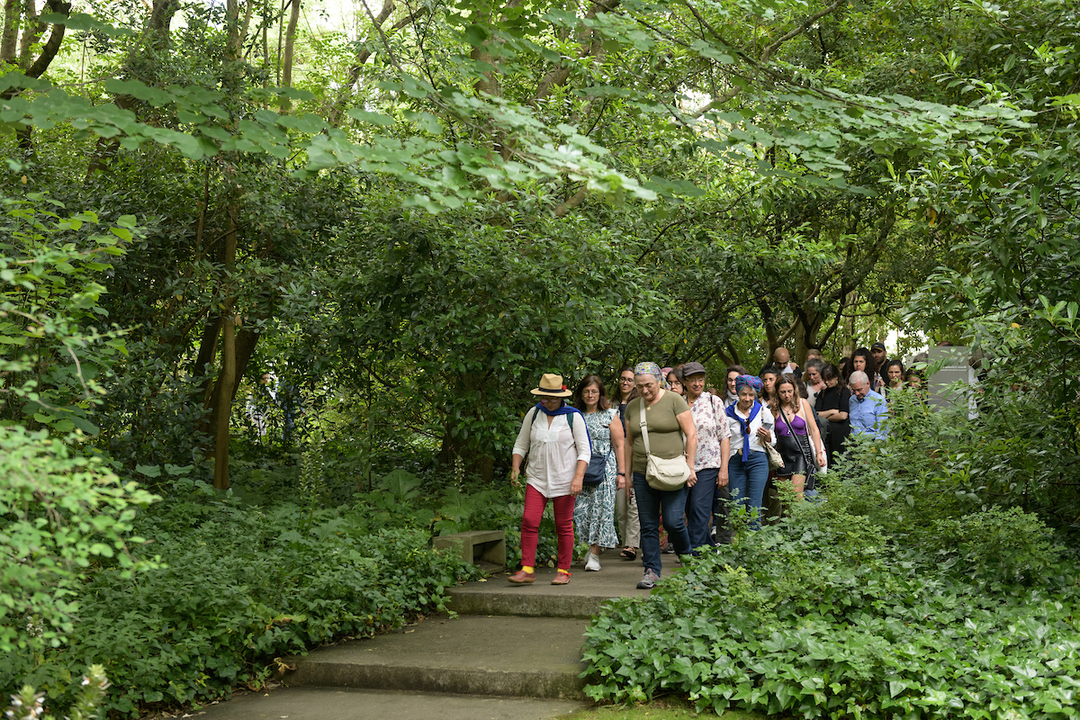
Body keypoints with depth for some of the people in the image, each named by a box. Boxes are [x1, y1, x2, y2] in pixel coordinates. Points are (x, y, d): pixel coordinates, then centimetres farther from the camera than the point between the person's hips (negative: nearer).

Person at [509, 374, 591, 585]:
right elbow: (521, 444, 14)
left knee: (564, 526, 3)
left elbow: (585, 450, -4)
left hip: (564, 480, -2)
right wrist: (515, 467, -2)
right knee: (529, 521, -10)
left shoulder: (573, 417, -3)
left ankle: (563, 571, 13)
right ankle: (527, 570, -7)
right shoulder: (533, 415, 6)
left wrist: (578, 477, -15)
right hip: (537, 478, 3)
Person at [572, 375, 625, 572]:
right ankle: (592, 544, 18)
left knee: (601, 509, -5)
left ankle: (595, 554, 2)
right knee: (580, 510, -4)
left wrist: (621, 473, -4)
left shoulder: (610, 415, 3)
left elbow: (619, 445, 1)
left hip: (605, 469, -2)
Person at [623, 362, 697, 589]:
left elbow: (691, 434, -4)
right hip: (642, 475, 4)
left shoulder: (674, 401, -3)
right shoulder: (632, 408, 11)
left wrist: (690, 467, -9)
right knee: (648, 526, 3)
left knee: (673, 521, -9)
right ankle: (651, 572, 9)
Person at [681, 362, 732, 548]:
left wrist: (724, 468, -7)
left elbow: (725, 436, 0)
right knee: (690, 515, 7)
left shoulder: (714, 401, 2)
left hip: (708, 465, -4)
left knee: (699, 514, -12)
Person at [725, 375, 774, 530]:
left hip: (758, 460, -1)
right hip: (735, 461, 1)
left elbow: (770, 441, 14)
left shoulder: (763, 411, 6)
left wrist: (767, 436, -9)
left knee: (754, 506, -7)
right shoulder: (728, 414, 5)